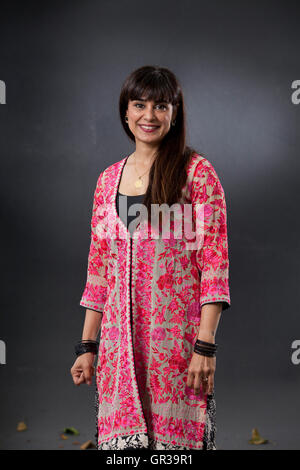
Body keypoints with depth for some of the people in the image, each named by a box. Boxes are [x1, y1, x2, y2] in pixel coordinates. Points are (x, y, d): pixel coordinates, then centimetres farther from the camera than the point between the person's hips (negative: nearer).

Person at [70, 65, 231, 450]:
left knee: (175, 435, 1)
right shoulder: (109, 179, 11)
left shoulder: (197, 172, -2)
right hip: (120, 338, 4)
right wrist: (87, 346, 10)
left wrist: (205, 346, -13)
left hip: (178, 336, -3)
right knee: (122, 437, 4)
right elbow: (98, 267, 13)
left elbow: (214, 261, -7)